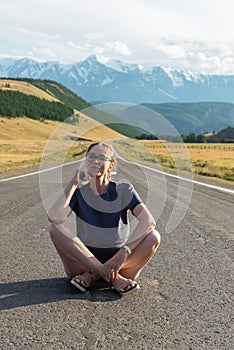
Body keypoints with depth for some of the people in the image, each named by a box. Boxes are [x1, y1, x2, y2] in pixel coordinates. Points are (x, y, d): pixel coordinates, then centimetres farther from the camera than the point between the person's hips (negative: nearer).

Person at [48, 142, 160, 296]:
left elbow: (149, 221, -21)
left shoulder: (124, 190, -4)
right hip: (85, 259, 1)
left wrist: (124, 251, -33)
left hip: (119, 259, -1)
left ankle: (93, 274, -20)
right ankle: (114, 277, -25)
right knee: (56, 229, -23)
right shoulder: (79, 192, 0)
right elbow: (54, 218, -20)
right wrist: (74, 183, -19)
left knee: (153, 236, -24)